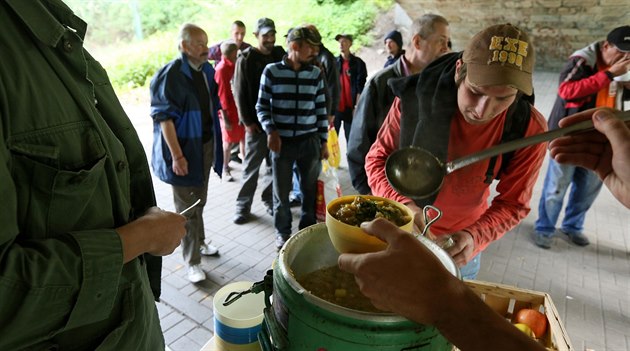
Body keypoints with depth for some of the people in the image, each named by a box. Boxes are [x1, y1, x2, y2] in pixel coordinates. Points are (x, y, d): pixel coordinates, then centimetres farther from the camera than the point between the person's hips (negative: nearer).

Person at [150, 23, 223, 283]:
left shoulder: (207, 71, 5)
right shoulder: (171, 75, -16)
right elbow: (164, 118, -18)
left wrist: (217, 142, 13)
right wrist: (177, 156, -21)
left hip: (206, 145, 7)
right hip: (184, 149, -7)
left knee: (200, 201, 21)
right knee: (187, 207, 3)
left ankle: (199, 242, 40)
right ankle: (192, 261, 16)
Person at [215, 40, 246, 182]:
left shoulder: (236, 65, 6)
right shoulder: (222, 69, -15)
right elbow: (221, 94, -16)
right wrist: (225, 118, -16)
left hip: (240, 109, 7)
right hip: (229, 112, -7)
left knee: (244, 138, 14)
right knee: (229, 141, 5)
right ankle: (225, 168, 20)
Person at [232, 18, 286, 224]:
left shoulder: (280, 55, 9)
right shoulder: (246, 58, -2)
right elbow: (239, 92, -5)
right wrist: (247, 121, -11)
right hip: (256, 122, -4)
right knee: (251, 166, 2)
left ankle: (269, 200, 26)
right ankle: (243, 206, 14)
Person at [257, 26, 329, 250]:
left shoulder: (316, 74, 5)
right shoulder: (272, 71, -2)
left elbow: (321, 109, 8)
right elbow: (262, 106, 2)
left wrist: (324, 141, 7)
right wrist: (271, 131, -13)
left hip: (310, 141, 2)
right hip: (282, 141, -2)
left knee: (310, 189, 7)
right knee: (281, 191, 8)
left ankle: (308, 229, 28)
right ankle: (283, 232, 28)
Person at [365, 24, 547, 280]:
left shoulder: (529, 130, -21)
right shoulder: (417, 97, -24)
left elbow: (512, 203, -12)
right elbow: (378, 158, -15)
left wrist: (474, 237, -32)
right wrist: (403, 205, -33)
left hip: (460, 243, 1)